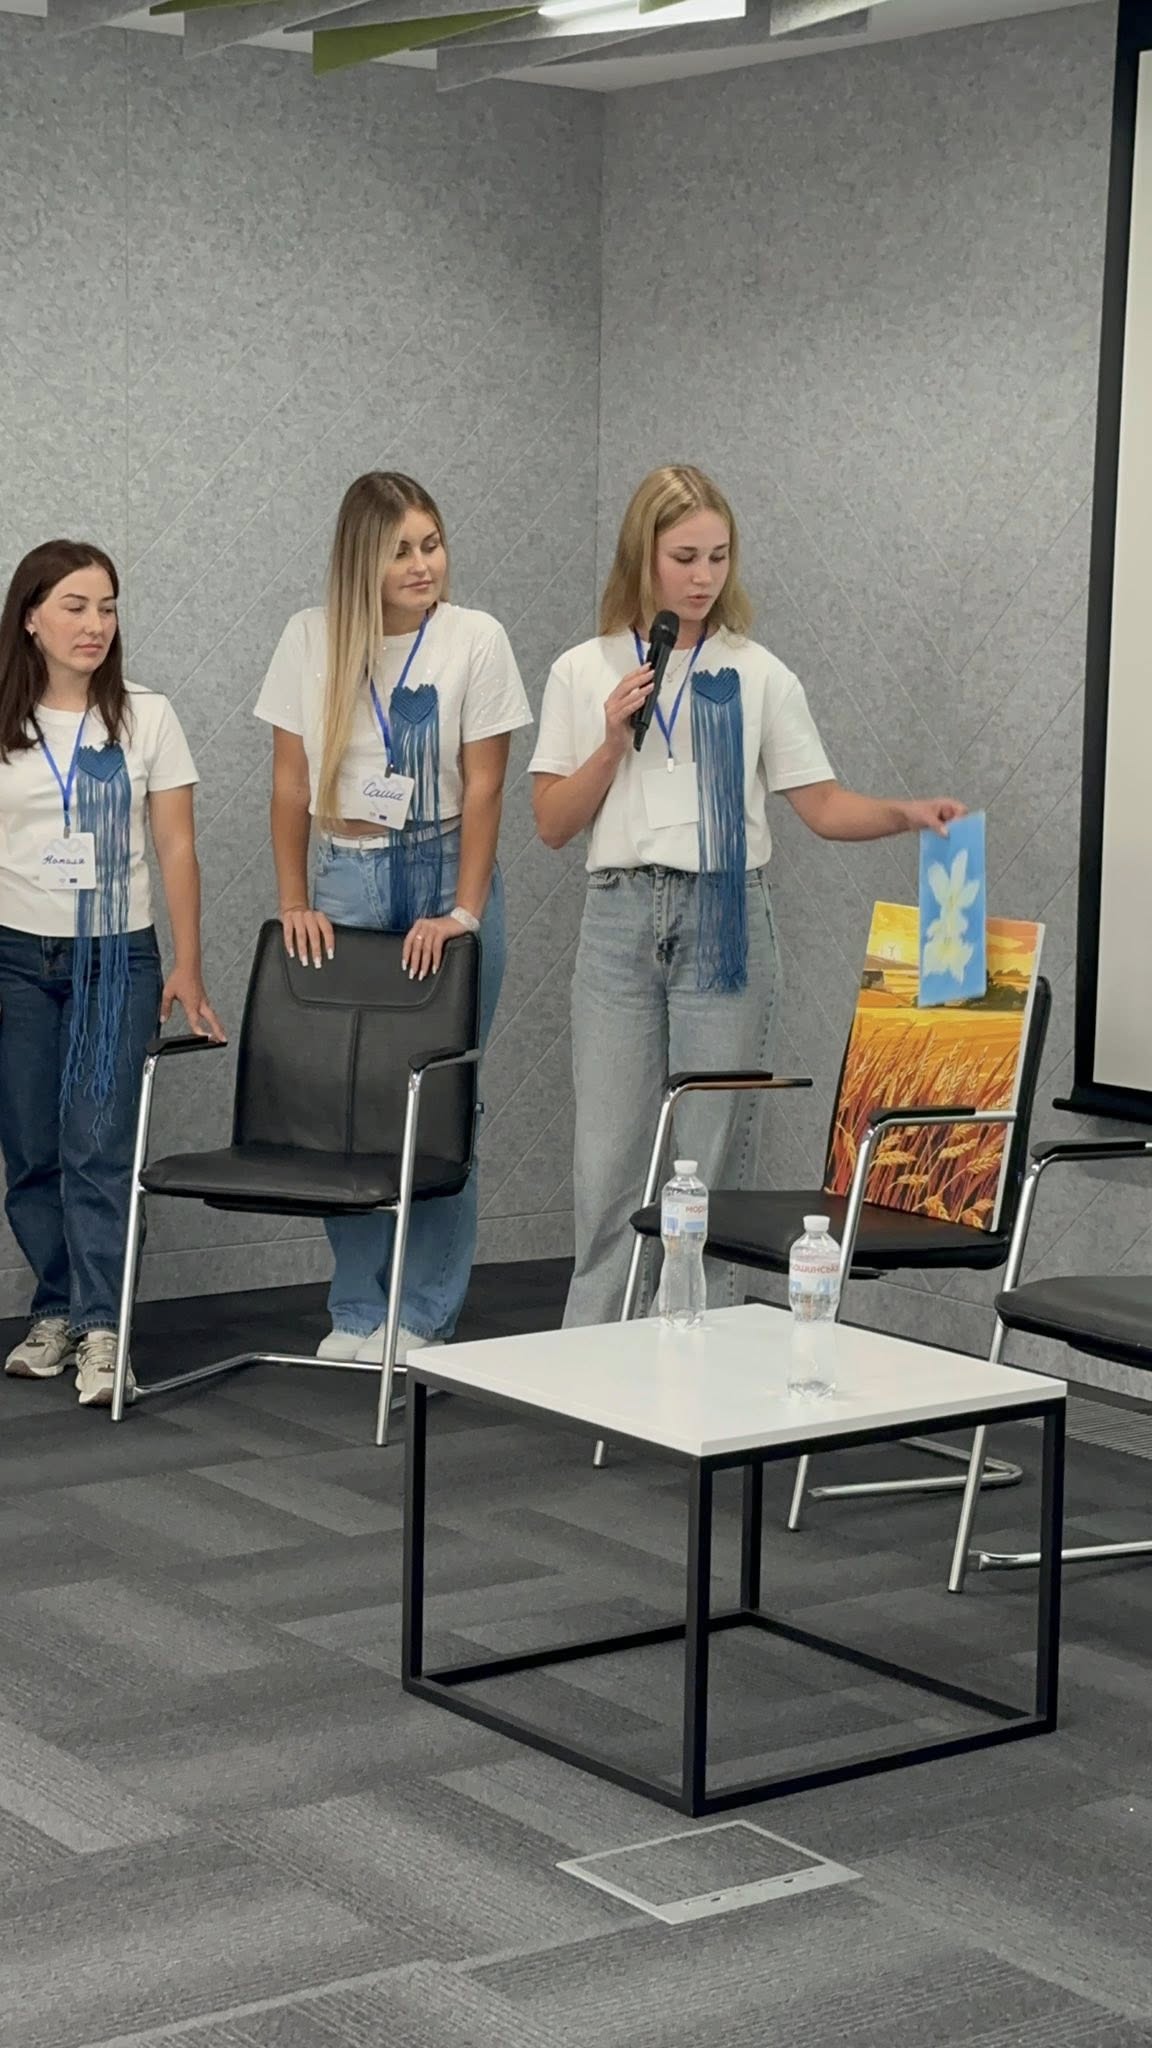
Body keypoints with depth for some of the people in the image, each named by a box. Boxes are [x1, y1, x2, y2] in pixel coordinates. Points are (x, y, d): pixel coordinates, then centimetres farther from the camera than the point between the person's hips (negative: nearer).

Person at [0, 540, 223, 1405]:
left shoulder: (147, 718, 2)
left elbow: (177, 849, 3)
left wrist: (188, 971, 1)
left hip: (117, 957, -1)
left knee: (97, 1147, -10)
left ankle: (101, 1334, -11)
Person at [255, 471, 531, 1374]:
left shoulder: (475, 639, -5)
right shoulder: (310, 640, 2)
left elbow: (483, 788, -6)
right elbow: (291, 783, 5)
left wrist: (464, 912, -13)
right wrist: (295, 903, -1)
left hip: (444, 871, -2)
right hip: (345, 878, 2)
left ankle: (426, 1317, 9)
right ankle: (357, 1310, 14)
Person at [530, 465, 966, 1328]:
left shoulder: (759, 675, 3)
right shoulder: (583, 673, 6)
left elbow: (824, 805, 1)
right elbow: (552, 823, 4)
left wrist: (908, 813, -16)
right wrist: (614, 738, -9)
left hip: (726, 917, -1)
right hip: (621, 919, 1)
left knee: (716, 1154, 1)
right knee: (608, 1157, 2)